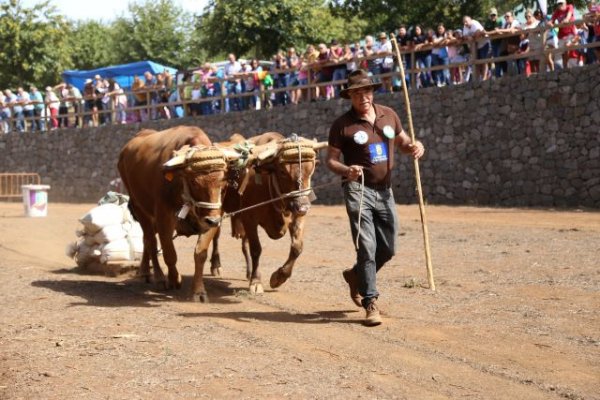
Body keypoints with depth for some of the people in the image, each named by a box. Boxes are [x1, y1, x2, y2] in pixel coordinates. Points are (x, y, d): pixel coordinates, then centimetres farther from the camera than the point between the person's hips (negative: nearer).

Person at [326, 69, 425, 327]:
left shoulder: (388, 115, 7)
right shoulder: (342, 125, -6)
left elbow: (402, 142, 18)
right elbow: (331, 160, -4)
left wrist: (415, 147, -6)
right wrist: (346, 170, -26)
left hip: (384, 190, 5)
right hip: (358, 190, -5)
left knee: (387, 249, 11)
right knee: (367, 247, -10)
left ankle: (356, 277, 37)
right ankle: (370, 303, -3)